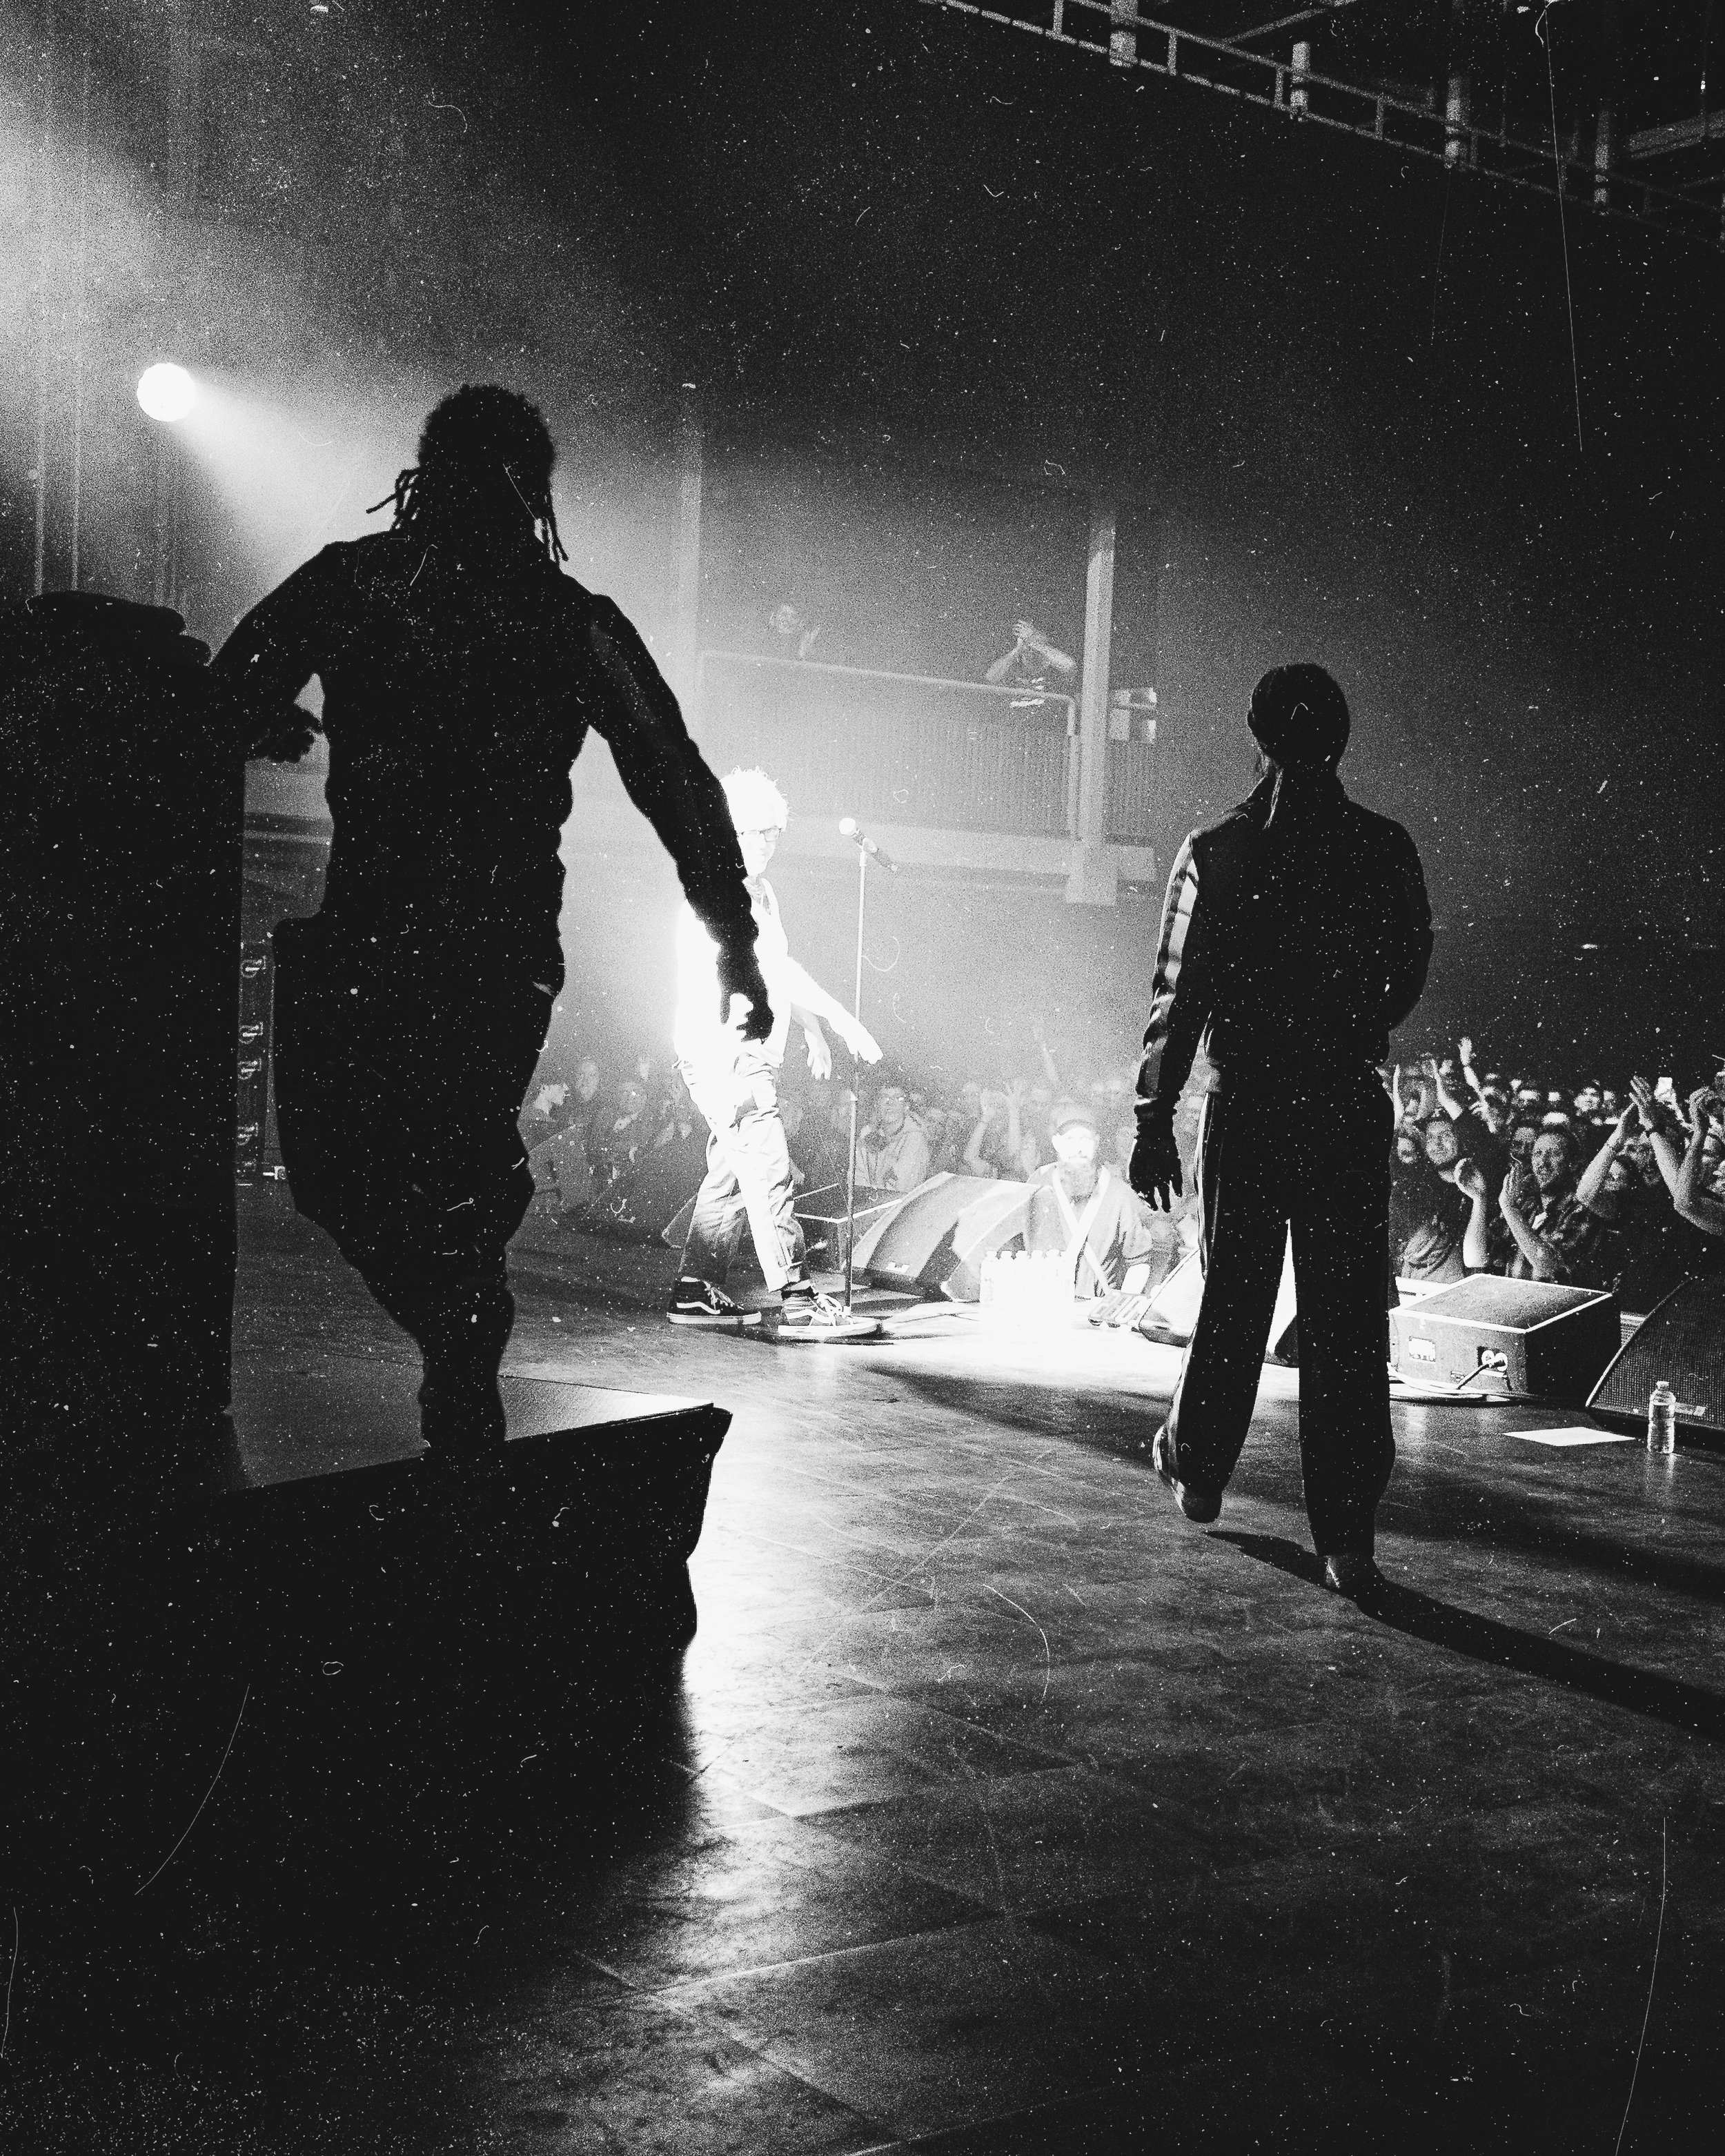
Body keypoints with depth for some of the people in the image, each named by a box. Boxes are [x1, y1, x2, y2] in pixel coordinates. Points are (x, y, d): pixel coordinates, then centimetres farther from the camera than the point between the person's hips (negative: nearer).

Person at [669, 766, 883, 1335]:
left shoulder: (762, 894, 18)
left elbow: (779, 970, 29)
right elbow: (773, 966, -24)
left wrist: (814, 1033, 26)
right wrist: (842, 1017, -27)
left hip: (751, 1059, 10)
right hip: (724, 1057, -10)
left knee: (731, 1175, 13)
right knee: (769, 1175, -14)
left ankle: (695, 1292, 19)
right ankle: (797, 1299, -16)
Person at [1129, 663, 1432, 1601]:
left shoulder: (1214, 851, -6)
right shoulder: (1385, 848, -2)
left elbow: (1178, 995, -5)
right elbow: (1407, 980, 8)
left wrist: (1154, 1117, 1)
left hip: (1245, 1104, 0)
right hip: (1350, 1108, 0)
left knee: (1232, 1297, 17)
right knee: (1347, 1320, 0)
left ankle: (1196, 1471, 34)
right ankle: (1346, 1537, -2)